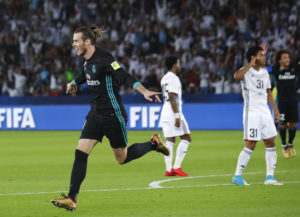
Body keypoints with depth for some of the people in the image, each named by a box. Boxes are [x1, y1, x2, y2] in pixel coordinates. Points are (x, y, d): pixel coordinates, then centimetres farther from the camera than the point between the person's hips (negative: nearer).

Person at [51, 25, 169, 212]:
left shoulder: (103, 59, -19)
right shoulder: (87, 61, 5)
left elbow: (125, 77, -28)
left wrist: (145, 91, -40)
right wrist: (74, 83, 45)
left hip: (113, 115, -7)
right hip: (96, 114, 7)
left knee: (122, 158, 5)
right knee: (81, 153, -6)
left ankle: (154, 144, 31)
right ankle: (72, 199, -7)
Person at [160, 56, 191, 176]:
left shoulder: (164, 78, 18)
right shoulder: (174, 78, -11)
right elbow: (172, 98, -18)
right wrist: (177, 116, -20)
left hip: (165, 112, 9)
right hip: (173, 112, -9)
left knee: (170, 140, 6)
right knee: (186, 138, -4)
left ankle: (168, 169, 1)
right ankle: (177, 167, -8)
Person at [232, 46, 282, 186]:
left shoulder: (264, 72, 14)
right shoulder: (246, 71, -9)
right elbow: (236, 76, -34)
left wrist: (275, 109, 18)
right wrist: (251, 64, -28)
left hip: (265, 111, 7)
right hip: (251, 112, -7)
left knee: (270, 143, 4)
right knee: (250, 145, -8)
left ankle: (270, 177, 9)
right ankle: (237, 176, 2)